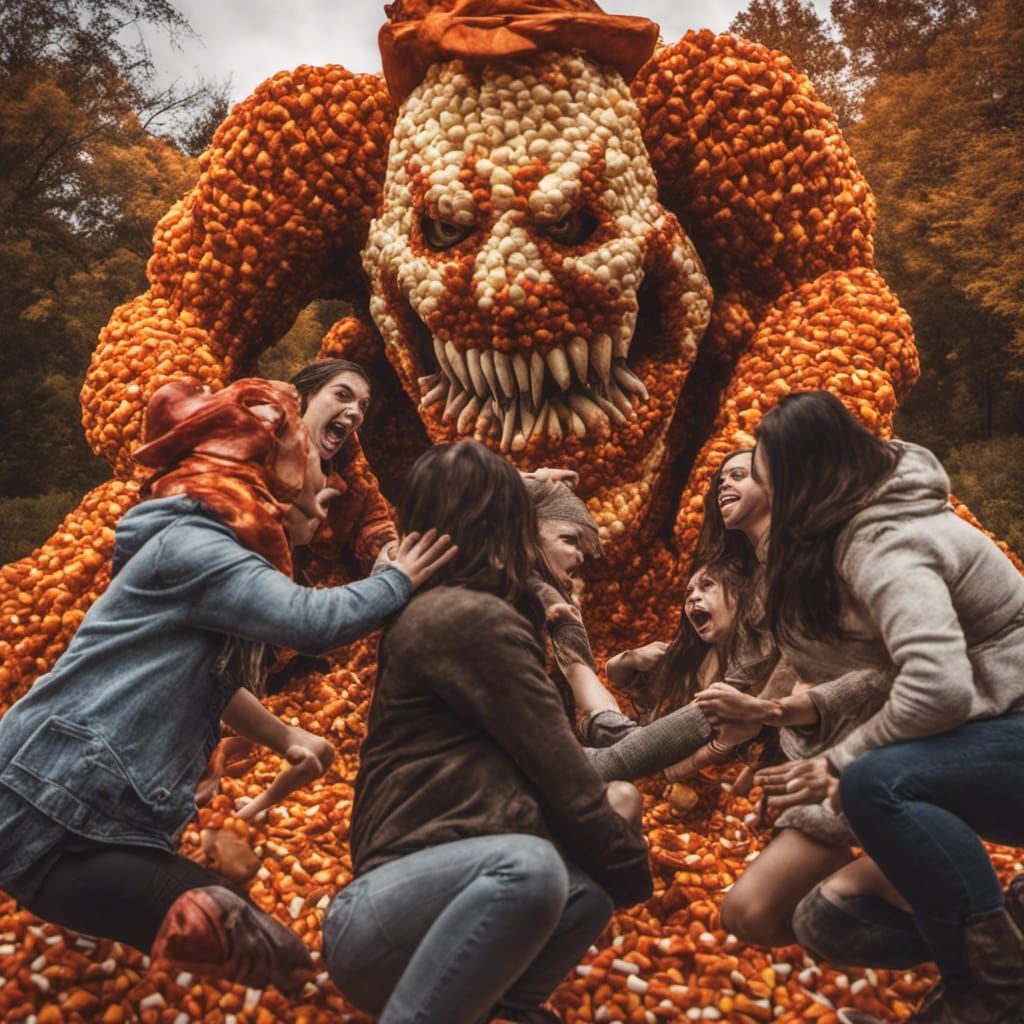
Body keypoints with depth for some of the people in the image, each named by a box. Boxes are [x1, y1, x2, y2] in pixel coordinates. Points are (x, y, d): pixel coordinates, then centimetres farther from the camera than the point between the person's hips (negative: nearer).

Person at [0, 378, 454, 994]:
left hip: (113, 820, 10)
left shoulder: (215, 548, 18)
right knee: (267, 954, -20)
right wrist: (399, 581, -7)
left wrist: (287, 739, 25)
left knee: (280, 956, 5)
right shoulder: (187, 544, -13)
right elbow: (312, 620, -24)